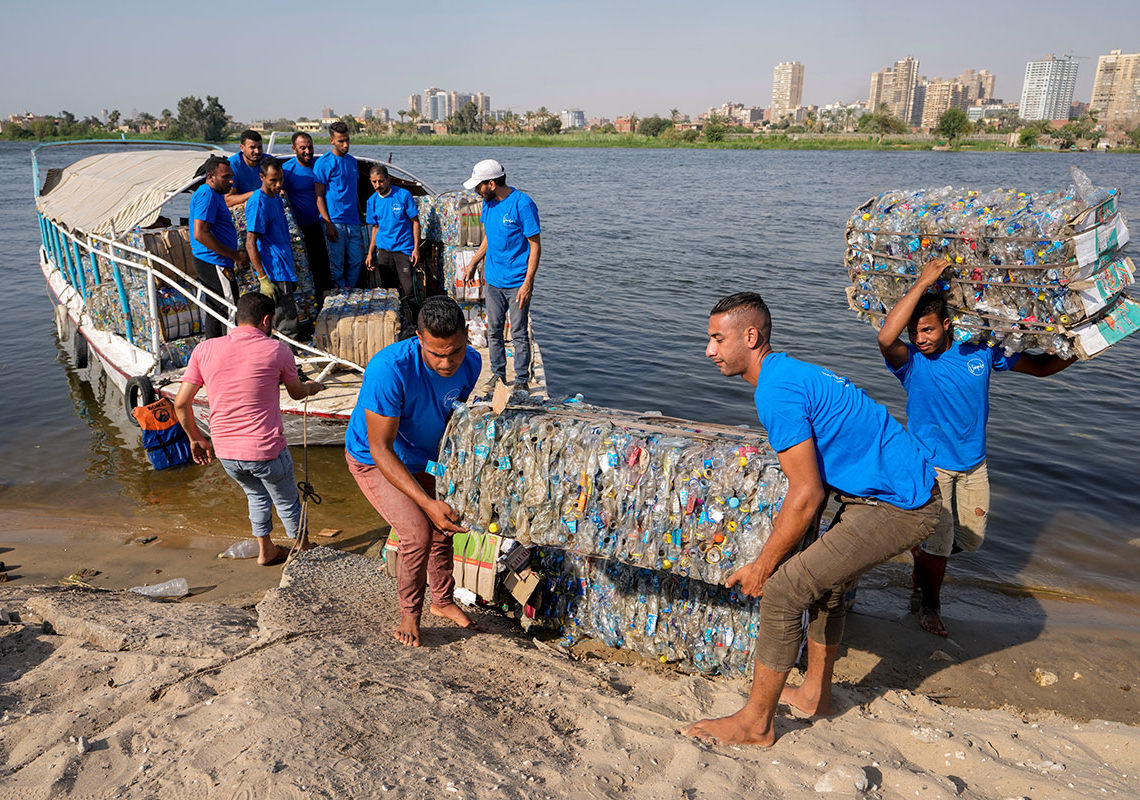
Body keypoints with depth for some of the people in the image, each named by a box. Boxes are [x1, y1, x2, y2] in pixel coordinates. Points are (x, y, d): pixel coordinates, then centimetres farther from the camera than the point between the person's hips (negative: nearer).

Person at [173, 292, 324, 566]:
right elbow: (297, 392, 11)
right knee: (287, 502, 21)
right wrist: (312, 387, 34)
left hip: (225, 451, 4)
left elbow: (181, 403, 1)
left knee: (257, 495, 31)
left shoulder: (204, 350, 1)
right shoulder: (276, 350, -7)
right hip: (266, 450, -4)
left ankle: (265, 550, 41)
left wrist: (196, 439, 16)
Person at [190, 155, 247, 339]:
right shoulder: (207, 195, -16)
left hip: (208, 263, 11)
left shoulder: (215, 194, 17)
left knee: (215, 310, 16)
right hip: (214, 264, -11)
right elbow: (200, 234, -24)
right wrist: (235, 255, -21)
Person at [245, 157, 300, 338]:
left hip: (284, 270, 10)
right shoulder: (258, 203, -14)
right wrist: (263, 279, -24)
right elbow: (250, 244, -18)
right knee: (287, 329, -10)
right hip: (273, 275, -10)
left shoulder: (276, 198, 15)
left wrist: (291, 275, 24)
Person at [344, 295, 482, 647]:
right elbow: (380, 449, -34)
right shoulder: (390, 369, -39)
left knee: (443, 529, 10)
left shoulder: (470, 363, -21)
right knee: (418, 534, -17)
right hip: (373, 461, -5)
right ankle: (410, 612, 11)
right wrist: (427, 502, -39)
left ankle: (443, 600, 38)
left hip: (425, 458, 6)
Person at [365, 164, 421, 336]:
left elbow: (415, 222, -1)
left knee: (407, 290, -8)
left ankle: (410, 325, 3)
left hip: (404, 249, -4)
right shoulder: (372, 201, 8)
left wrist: (416, 248, -7)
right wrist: (370, 253, 11)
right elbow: (375, 228, 16)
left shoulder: (403, 195, -5)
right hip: (383, 250, 4)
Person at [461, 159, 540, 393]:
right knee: (493, 331, 12)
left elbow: (535, 245, -14)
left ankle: (522, 380, 14)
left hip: (517, 283, -7)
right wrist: (473, 263, 21)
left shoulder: (523, 204, -15)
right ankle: (498, 375, 27)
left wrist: (527, 284, -19)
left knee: (519, 334, 1)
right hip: (493, 280, 7)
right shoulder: (488, 203, 7)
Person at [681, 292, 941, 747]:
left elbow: (807, 495, -21)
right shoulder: (792, 372, 13)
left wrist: (764, 566, -10)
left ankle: (755, 723, 5)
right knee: (824, 580, 25)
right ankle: (815, 692, 41)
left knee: (782, 590, -9)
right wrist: (785, 552, 17)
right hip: (909, 491, 11)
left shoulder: (777, 390, -19)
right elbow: (810, 481, 19)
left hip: (897, 507, -11)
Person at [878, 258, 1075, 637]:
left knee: (971, 538, 16)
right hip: (930, 463, -4)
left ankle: (920, 552, 45)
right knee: (939, 540, -4)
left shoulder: (980, 350, -6)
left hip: (973, 463, 5)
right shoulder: (912, 361, -17)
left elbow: (1041, 366, 7)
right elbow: (886, 338, -41)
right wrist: (923, 282, -38)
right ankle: (930, 604, 21)